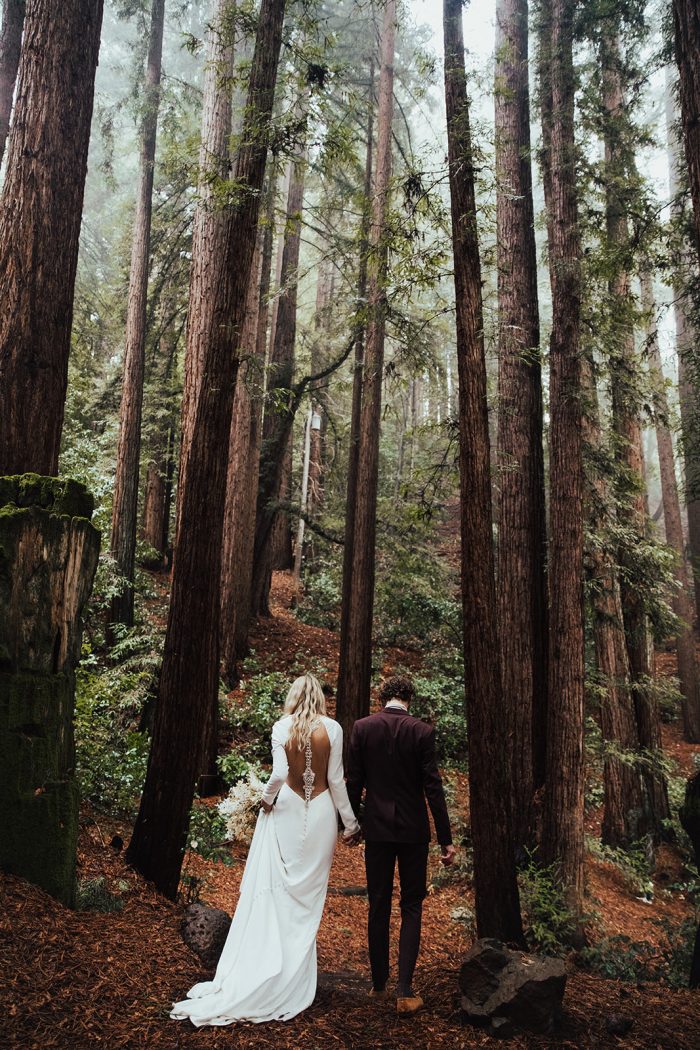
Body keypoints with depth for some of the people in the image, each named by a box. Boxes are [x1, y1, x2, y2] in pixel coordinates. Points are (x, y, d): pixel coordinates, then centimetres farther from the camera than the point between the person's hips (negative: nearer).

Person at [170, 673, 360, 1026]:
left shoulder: (282, 727, -6)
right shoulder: (332, 728, -5)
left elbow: (278, 774, -16)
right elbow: (336, 780, -3)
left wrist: (266, 799, 3)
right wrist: (350, 823, 5)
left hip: (287, 812, 0)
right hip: (321, 813, 1)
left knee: (277, 891, 8)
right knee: (308, 895, 9)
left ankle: (252, 977, 12)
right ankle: (295, 982, 18)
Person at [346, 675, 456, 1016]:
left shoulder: (362, 727, -5)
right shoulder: (422, 731, -9)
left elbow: (353, 782, -2)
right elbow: (432, 787, -9)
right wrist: (446, 839, -4)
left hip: (377, 828, 2)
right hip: (413, 829, -1)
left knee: (378, 907, 15)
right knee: (411, 908, 10)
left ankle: (379, 984, 26)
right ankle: (405, 991, 7)